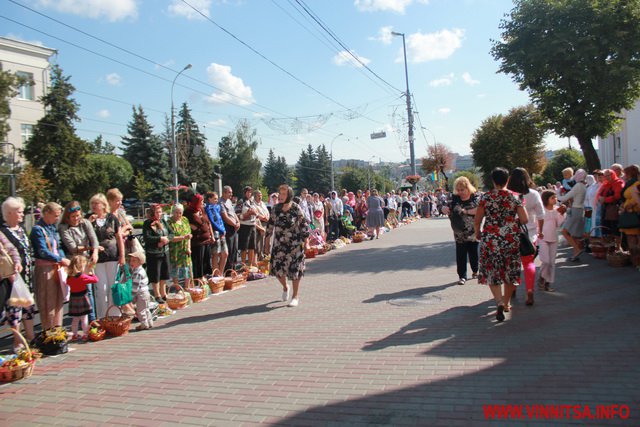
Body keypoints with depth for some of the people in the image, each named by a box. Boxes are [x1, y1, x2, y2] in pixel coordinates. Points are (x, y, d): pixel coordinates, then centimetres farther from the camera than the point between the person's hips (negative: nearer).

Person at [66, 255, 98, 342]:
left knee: (75, 319, 15)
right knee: (84, 318, 2)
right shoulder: (82, 276, -16)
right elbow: (95, 279, -16)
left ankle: (74, 335, 22)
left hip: (73, 298, 6)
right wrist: (91, 273, 3)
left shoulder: (69, 277, 1)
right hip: (82, 299, -6)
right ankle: (85, 334, 7)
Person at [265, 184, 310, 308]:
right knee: (277, 268, 1)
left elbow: (304, 226, -5)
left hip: (295, 244, -3)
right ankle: (285, 287, 32)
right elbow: (270, 226, 9)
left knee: (295, 270, 0)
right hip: (279, 244, 4)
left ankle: (296, 296, 16)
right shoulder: (276, 209, 2)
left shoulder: (296, 209, -9)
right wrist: (267, 243, 9)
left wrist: (304, 242, -7)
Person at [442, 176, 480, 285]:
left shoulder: (475, 197, -3)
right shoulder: (455, 198, 6)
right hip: (459, 232, 2)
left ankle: (475, 271, 32)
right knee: (460, 254, 0)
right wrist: (445, 209, -15)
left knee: (473, 252, 9)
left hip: (473, 232, -2)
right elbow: (445, 208, 8)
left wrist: (466, 211, -20)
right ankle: (462, 276, 7)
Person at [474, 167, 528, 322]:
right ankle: (506, 302, 30)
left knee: (492, 273, 7)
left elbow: (477, 221, -2)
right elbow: (525, 220, -6)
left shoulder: (485, 197, -5)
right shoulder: (515, 197, -3)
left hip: (490, 239, -1)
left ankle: (500, 302, -13)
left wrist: (478, 233, 16)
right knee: (510, 272, 17)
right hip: (511, 239, 2)